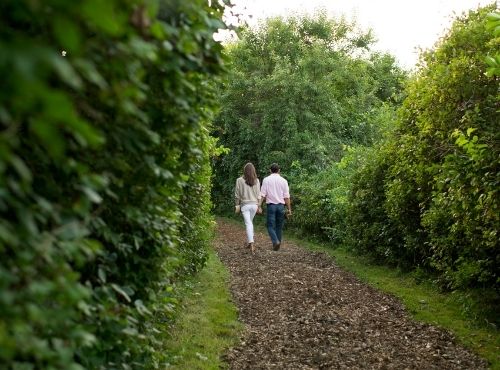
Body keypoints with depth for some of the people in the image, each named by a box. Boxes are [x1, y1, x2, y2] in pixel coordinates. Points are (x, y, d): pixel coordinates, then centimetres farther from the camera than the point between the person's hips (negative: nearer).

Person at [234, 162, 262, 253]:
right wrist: (259, 206, 12)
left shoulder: (240, 180, -7)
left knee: (248, 223, -5)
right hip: (254, 204, 3)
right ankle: (249, 241, 25)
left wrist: (237, 205, 8)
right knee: (250, 222, 20)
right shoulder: (256, 180, 0)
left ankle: (251, 243, -19)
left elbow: (237, 194, -3)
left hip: (245, 204, -3)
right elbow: (258, 194, 4)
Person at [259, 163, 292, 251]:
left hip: (271, 205, -2)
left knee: (271, 226, 1)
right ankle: (277, 245, 14)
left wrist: (259, 205, -2)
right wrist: (289, 209, 6)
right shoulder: (283, 181, 4)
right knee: (279, 226, 11)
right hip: (281, 205, 2)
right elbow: (286, 196, 2)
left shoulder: (266, 180, 1)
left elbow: (263, 195, -4)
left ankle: (276, 241, -20)